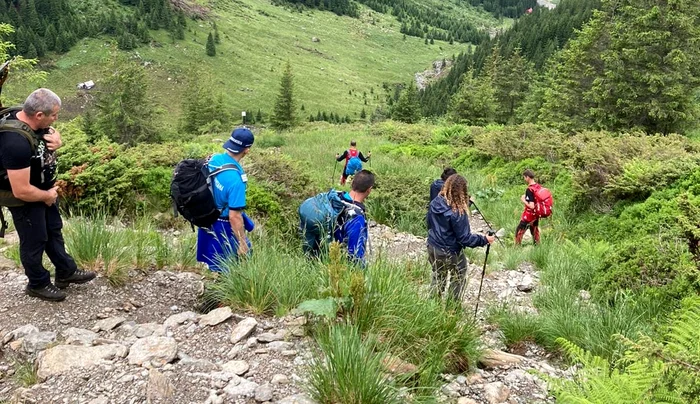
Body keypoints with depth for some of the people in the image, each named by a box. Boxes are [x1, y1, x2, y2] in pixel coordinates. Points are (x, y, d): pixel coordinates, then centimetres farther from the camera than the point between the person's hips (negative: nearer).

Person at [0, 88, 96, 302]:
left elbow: (51, 133, 13)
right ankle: (38, 284, 33)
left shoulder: (33, 121, -12)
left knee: (54, 230, 22)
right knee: (35, 241, 11)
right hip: (25, 200, -9)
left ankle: (66, 272, 41)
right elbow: (22, 191, -35)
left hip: (46, 189, 9)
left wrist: (57, 141, -12)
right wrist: (48, 196, -16)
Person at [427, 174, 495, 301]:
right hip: (450, 253, -6)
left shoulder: (435, 203, -7)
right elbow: (464, 238, -22)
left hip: (432, 248, 7)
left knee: (437, 278, 23)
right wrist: (484, 239, -13)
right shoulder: (458, 212, -27)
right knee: (457, 280, 15)